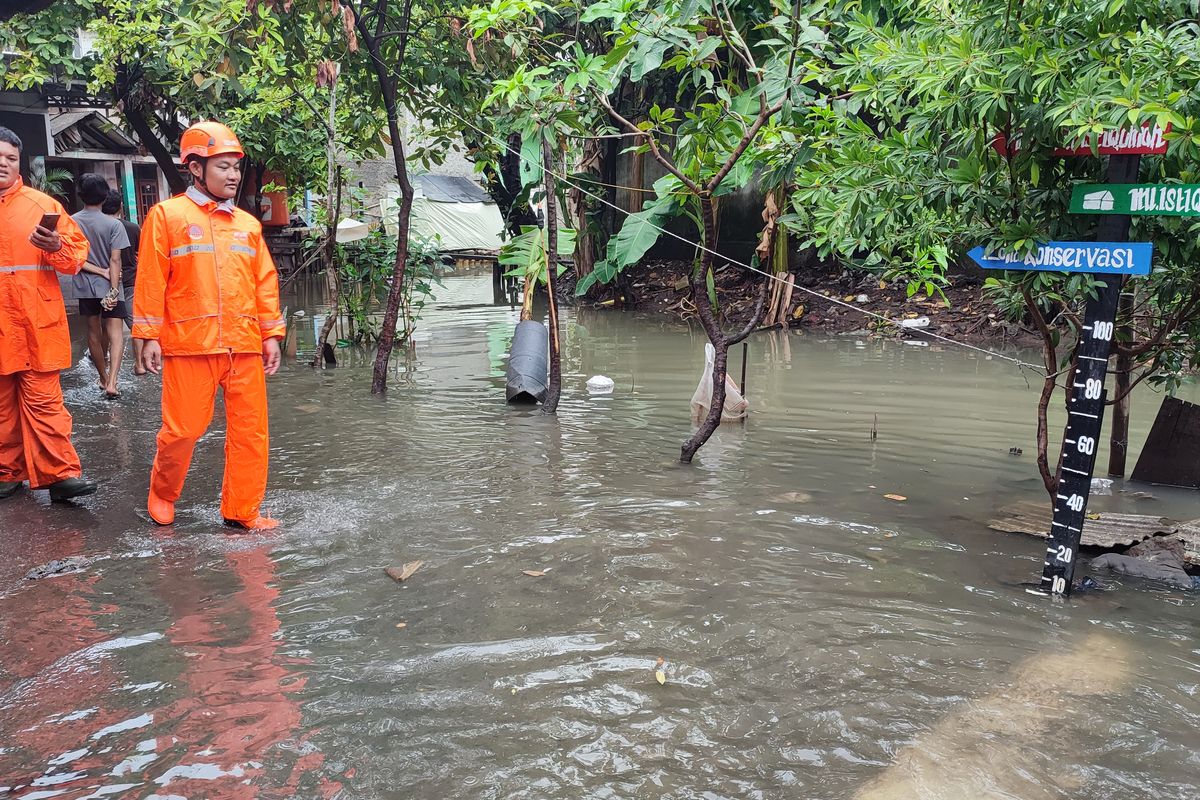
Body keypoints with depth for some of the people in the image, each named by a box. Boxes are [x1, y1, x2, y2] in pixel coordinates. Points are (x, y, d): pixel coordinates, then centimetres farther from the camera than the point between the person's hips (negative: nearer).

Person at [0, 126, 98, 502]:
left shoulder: (42, 204, 4)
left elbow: (77, 251, 2)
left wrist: (57, 247, -18)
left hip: (37, 326, -2)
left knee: (43, 402, -4)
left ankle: (60, 473, -4)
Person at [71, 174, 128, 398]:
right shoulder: (113, 225, -10)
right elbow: (115, 260, -15)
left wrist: (100, 271, -6)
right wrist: (114, 290, -15)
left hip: (85, 286, 3)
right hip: (108, 287, -3)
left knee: (94, 332, 15)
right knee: (115, 334, -5)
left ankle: (104, 377, 27)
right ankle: (111, 382, -21)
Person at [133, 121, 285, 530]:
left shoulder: (248, 224, 15)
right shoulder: (167, 215, 2)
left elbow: (265, 281, 14)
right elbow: (150, 280, -1)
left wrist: (271, 334, 8)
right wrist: (149, 336, -5)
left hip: (244, 345, 4)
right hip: (188, 344, -4)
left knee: (250, 431, 3)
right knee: (182, 429, 1)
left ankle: (242, 511, 15)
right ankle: (162, 494, 28)